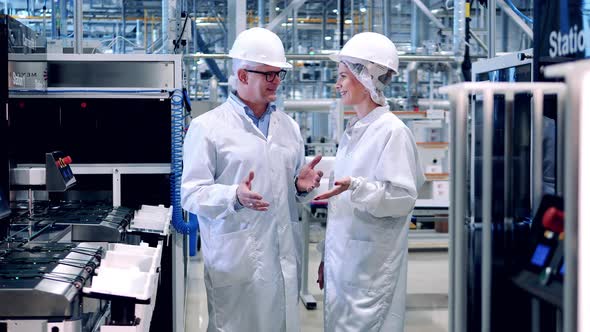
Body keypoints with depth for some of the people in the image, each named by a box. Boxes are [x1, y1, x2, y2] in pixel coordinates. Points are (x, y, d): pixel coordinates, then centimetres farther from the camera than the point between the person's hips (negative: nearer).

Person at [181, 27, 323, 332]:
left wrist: (301, 185, 0)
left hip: (284, 258, 5)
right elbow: (191, 194, -10)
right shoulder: (207, 127, -4)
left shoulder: (288, 126, 16)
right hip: (236, 260, -5)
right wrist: (235, 196, -26)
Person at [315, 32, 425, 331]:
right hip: (342, 258, 8)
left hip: (371, 265, -8)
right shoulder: (353, 131, 12)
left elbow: (402, 198, -16)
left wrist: (355, 187, -29)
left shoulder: (392, 132, -12)